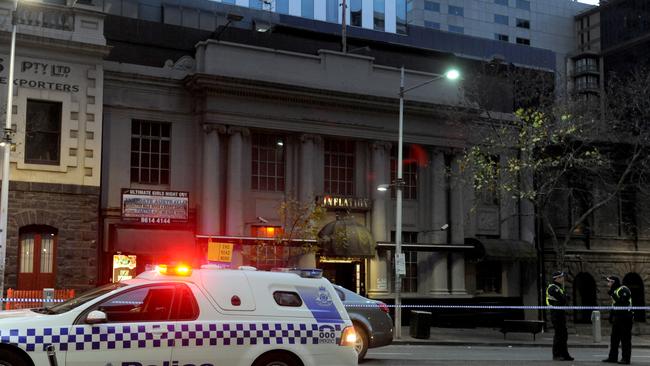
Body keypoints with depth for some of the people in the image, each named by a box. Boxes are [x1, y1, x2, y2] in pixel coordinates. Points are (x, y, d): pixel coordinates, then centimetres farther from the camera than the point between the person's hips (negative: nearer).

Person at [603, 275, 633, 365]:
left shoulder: (624, 289, -12)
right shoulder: (615, 291, 18)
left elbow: (622, 303, -24)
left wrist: (613, 295, -22)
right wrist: (611, 316, 21)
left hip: (625, 317, -10)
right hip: (617, 317, 10)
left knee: (625, 339, -5)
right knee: (614, 338, 10)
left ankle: (626, 358, -3)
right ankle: (612, 357, 15)